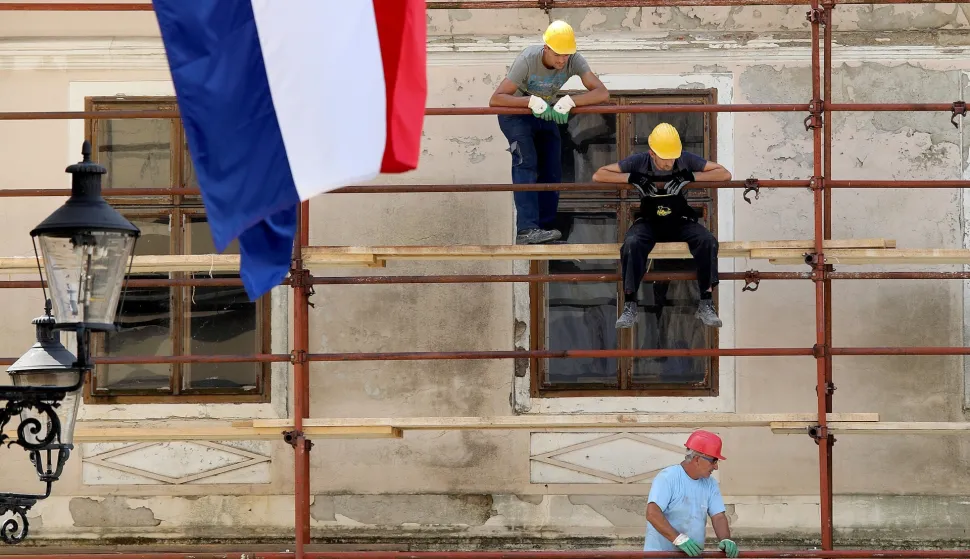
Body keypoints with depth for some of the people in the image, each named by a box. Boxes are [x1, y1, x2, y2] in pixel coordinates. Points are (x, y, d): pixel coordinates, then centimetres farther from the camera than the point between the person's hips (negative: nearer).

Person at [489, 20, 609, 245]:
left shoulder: (574, 61, -23)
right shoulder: (528, 60, -33)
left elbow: (602, 93, -31)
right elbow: (495, 99, -34)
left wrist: (569, 102, -45)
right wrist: (532, 102, -45)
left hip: (546, 114, 5)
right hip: (516, 113, -5)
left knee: (552, 172, -1)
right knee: (526, 164, -23)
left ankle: (543, 229, 6)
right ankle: (526, 229, -32)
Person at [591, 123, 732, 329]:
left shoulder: (686, 160, -8)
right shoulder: (639, 162, -9)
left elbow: (725, 174, -10)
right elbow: (598, 175, -10)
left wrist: (689, 177, -21)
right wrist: (633, 178, -21)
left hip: (681, 220, 1)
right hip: (648, 221, -1)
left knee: (707, 241, -29)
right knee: (632, 243, -34)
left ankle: (706, 304, -21)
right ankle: (629, 306, -27)